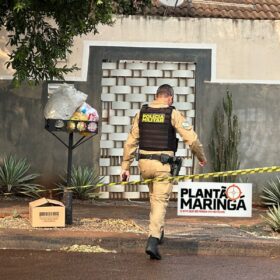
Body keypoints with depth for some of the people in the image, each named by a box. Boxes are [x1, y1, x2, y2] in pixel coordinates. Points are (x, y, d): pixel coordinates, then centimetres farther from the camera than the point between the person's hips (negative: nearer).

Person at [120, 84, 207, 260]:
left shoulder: (142, 113, 8)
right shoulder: (173, 114, -4)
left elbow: (131, 142, 8)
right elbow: (191, 138, -6)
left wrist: (125, 166, 11)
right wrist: (201, 157, 10)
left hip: (145, 163, 4)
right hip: (163, 164, -4)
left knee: (154, 196, 26)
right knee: (160, 202, -2)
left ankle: (159, 233, 32)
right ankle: (153, 241, -15)